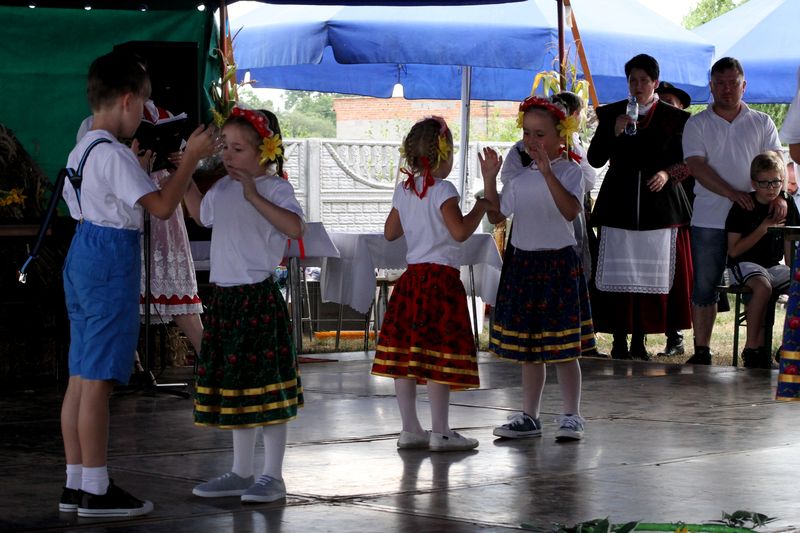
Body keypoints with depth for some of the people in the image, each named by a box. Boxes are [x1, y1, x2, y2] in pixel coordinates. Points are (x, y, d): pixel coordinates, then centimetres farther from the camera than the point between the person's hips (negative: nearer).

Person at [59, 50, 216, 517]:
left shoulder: (82, 151, 14)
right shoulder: (113, 154, -16)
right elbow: (162, 207, -20)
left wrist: (138, 170, 23)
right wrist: (192, 158, -12)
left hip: (83, 253, 10)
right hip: (112, 258, -10)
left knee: (81, 376, 11)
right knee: (99, 379, -6)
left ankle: (76, 484, 16)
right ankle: (96, 491, -2)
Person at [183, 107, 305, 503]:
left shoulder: (275, 188, -10)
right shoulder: (223, 188, 11)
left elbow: (295, 228, -27)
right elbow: (202, 213, 31)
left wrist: (255, 197, -28)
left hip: (258, 296, -8)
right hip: (223, 296, 8)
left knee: (265, 387, -3)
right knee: (231, 385, 13)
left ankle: (273, 476, 5)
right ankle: (241, 473, 23)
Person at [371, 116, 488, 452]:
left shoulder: (403, 190, 10)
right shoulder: (442, 190, -11)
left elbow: (390, 233, 18)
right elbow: (460, 231, -19)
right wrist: (480, 208, -5)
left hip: (411, 275, 7)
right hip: (441, 276, -7)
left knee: (406, 355, 6)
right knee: (440, 356, -6)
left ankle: (410, 429, 11)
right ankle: (440, 432, -5)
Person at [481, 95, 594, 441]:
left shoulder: (569, 171, -8)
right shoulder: (519, 176, 9)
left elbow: (571, 211, -25)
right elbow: (496, 215, 10)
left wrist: (548, 172, -32)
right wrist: (489, 179, -2)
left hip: (559, 262, -5)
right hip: (522, 263, 5)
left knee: (562, 349, -2)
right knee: (528, 349, 11)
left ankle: (571, 416, 7)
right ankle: (529, 416, 19)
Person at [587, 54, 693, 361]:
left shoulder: (673, 119, 6)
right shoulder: (611, 114, 9)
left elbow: (686, 162, 9)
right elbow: (595, 159, 5)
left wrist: (668, 174, -11)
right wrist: (615, 133, -10)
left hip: (659, 205, 0)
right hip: (619, 204, 0)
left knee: (652, 273, -2)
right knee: (618, 274, -6)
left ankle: (639, 340, 5)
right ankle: (619, 340, -2)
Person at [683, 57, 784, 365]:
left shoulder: (762, 123, 10)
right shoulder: (697, 125, 6)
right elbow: (697, 166, -7)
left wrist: (778, 195, -20)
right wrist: (732, 193, -19)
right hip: (709, 220, -1)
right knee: (704, 287, 1)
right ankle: (701, 348, 8)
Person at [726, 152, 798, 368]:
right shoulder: (743, 207, -8)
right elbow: (734, 251, -12)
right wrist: (763, 229, -17)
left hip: (773, 266, 6)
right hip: (744, 264, -6)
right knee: (763, 286, -37)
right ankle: (752, 348, -28)